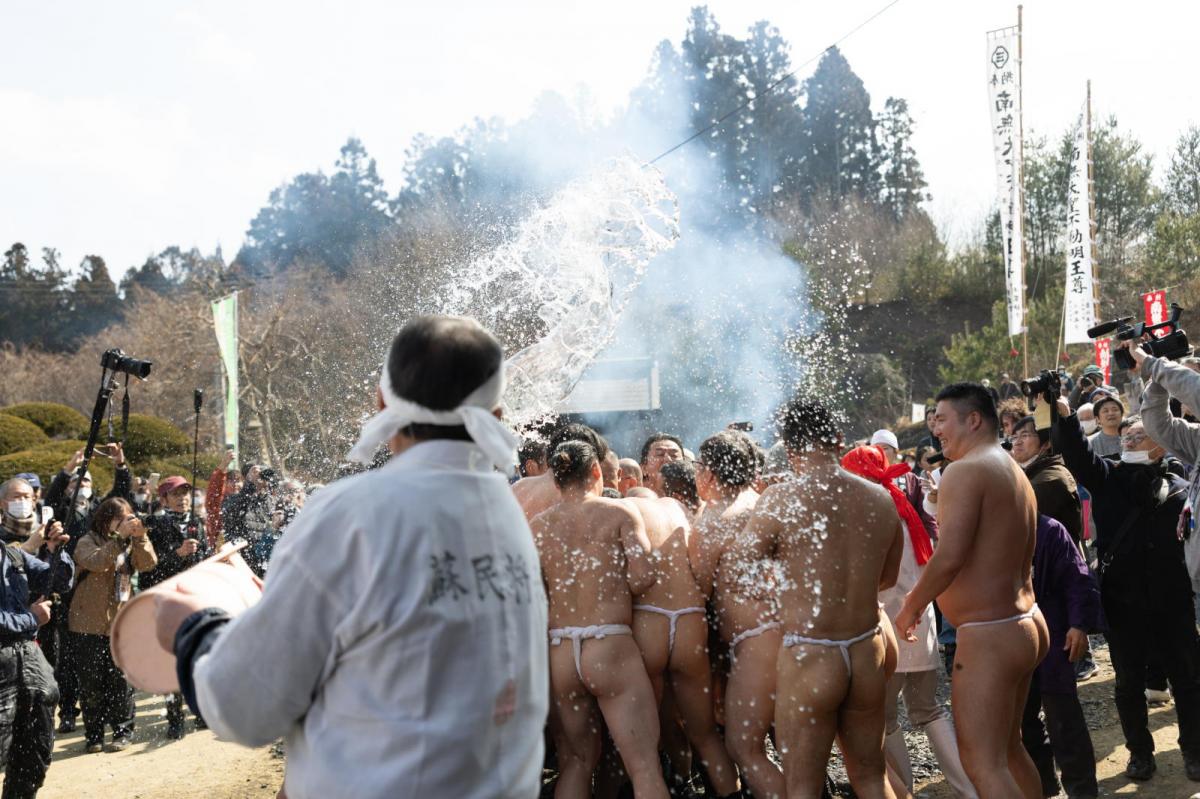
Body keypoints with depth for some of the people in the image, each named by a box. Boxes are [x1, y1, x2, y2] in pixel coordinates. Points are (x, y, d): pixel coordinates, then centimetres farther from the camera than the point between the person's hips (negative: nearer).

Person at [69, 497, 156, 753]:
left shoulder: (130, 544, 10)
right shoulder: (88, 542, -3)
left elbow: (148, 563, -7)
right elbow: (96, 562, -24)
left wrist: (139, 537, -21)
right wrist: (120, 537, -30)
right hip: (90, 624, -3)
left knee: (122, 679, 2)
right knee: (92, 682, 2)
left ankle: (122, 731, 13)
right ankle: (93, 734, 12)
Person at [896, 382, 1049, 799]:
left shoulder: (964, 471, -15)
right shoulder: (1015, 473, 15)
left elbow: (949, 557, -23)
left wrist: (911, 607, -9)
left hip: (987, 637, -10)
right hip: (1026, 626, 10)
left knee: (983, 764, -8)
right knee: (1010, 750, 21)